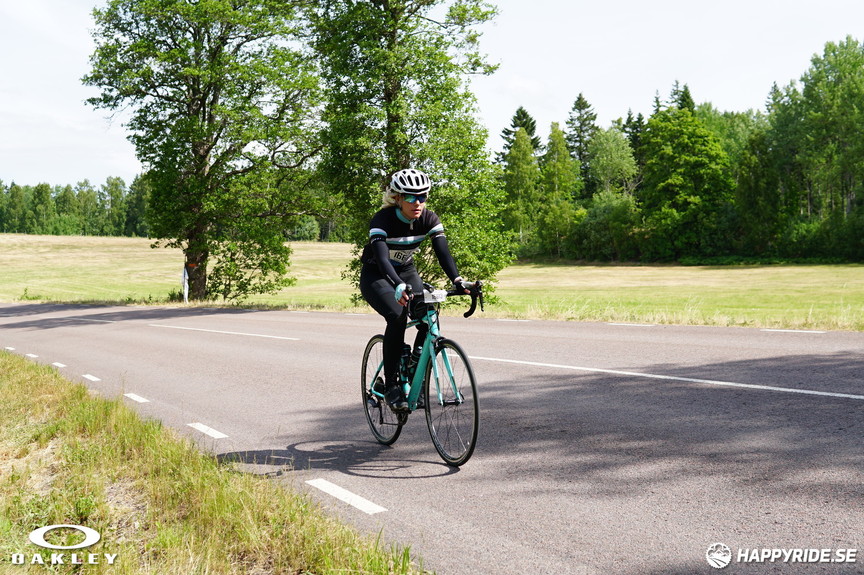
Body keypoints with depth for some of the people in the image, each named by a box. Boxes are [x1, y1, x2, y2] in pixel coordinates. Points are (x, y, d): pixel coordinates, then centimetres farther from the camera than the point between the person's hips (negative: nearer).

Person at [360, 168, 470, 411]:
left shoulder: (429, 219, -14)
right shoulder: (382, 220, -27)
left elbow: (443, 252, -23)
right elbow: (382, 258, -40)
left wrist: (457, 281, -41)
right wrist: (399, 287, -57)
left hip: (407, 272, 5)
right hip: (375, 276, -5)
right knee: (397, 317, -31)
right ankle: (391, 385, -21)